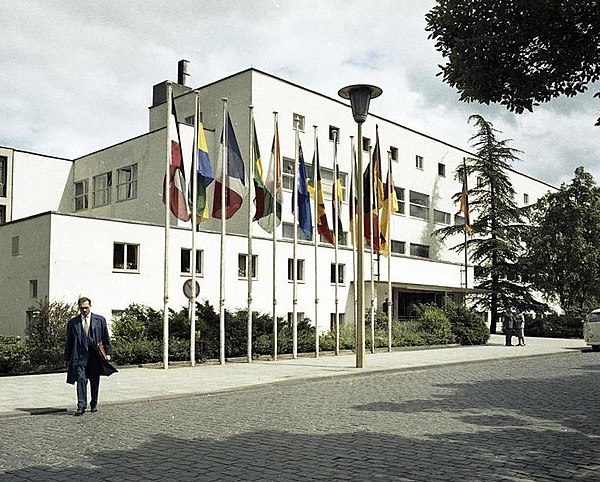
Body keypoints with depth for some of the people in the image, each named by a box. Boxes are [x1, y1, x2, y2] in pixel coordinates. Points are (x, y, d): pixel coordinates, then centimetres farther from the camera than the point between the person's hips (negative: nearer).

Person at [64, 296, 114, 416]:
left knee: (95, 381, 9)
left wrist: (108, 353, 2)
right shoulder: (72, 323, 7)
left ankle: (94, 404, 25)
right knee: (81, 379, -14)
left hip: (95, 355, 1)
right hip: (80, 355, 0)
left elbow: (106, 338, 8)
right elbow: (69, 342, 12)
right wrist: (67, 359, 9)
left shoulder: (100, 320, 6)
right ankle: (81, 405, -13)